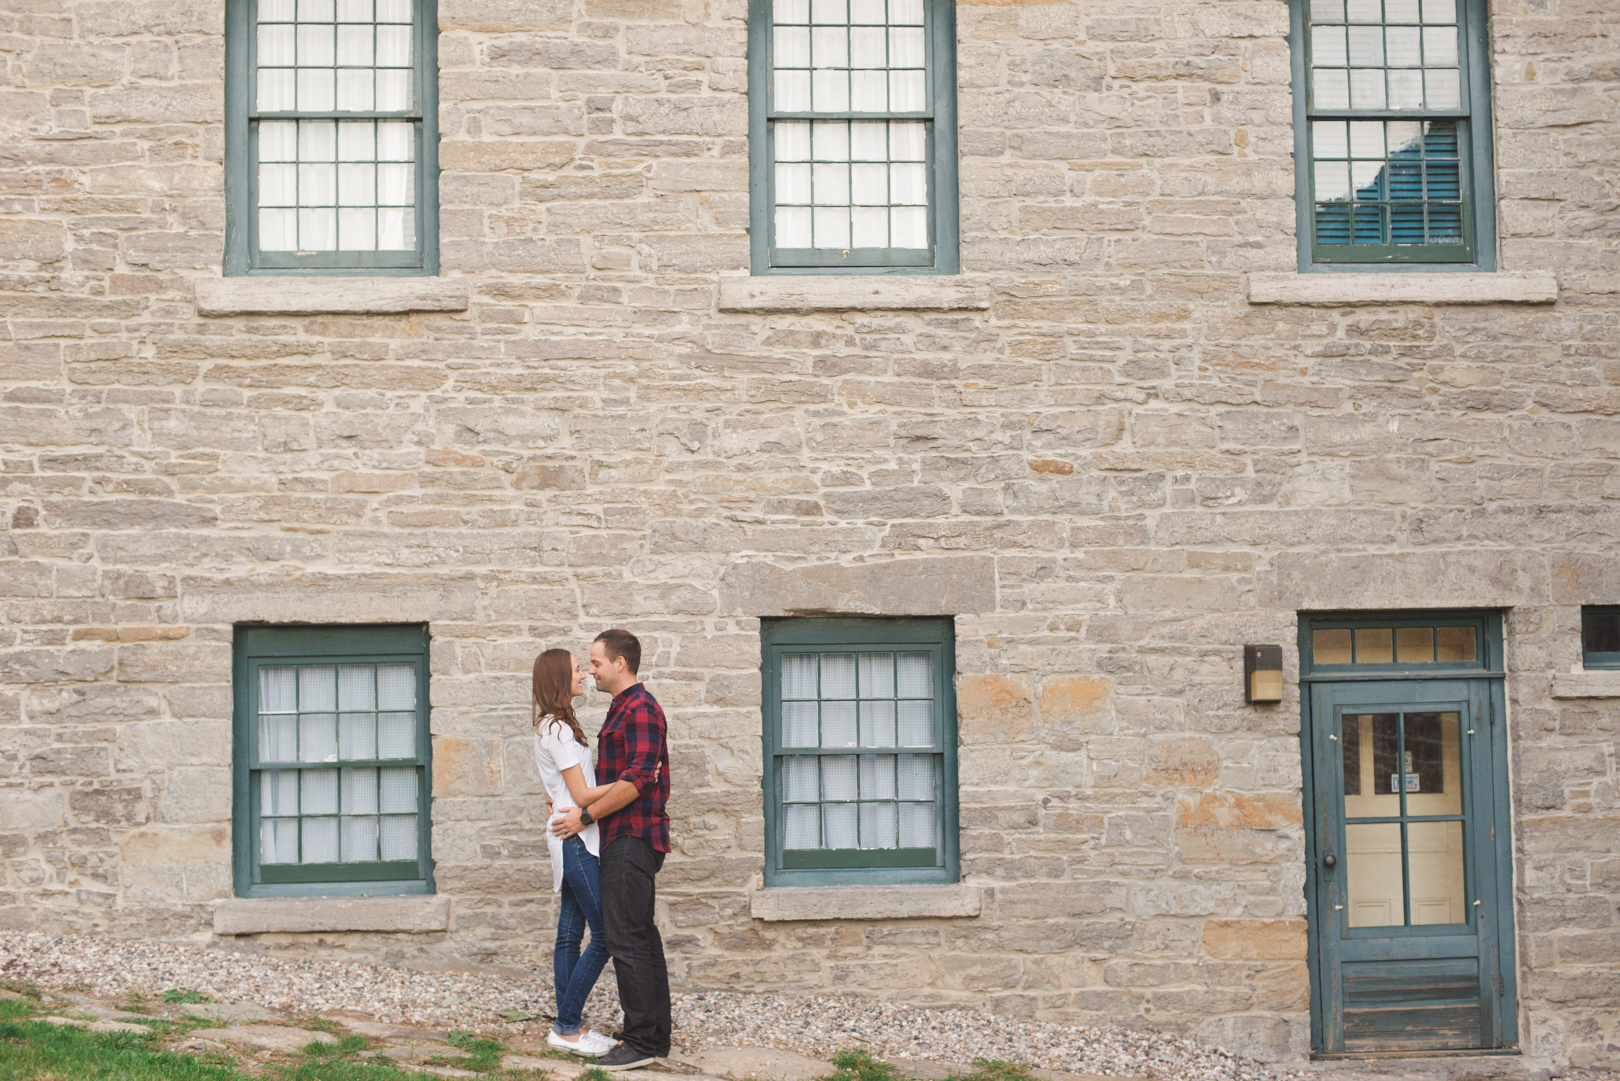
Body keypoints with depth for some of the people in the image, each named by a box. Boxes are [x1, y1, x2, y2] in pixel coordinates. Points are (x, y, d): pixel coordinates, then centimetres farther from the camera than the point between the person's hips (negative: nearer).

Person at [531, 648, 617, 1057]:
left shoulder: (555, 726, 16)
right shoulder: (558, 729, -15)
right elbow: (582, 794, -16)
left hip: (572, 841, 10)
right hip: (576, 839, -10)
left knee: (570, 934, 10)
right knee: (604, 935, -8)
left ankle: (567, 1027, 14)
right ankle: (567, 1028, -2)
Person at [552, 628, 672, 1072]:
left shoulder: (640, 710, -15)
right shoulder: (623, 709, 18)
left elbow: (636, 780, -22)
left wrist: (585, 816, -15)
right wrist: (573, 802, 16)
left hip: (632, 840, -11)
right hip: (627, 840, 11)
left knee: (626, 939, -9)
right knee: (642, 937, 12)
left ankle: (642, 1042, -7)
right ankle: (655, 1036, 17)